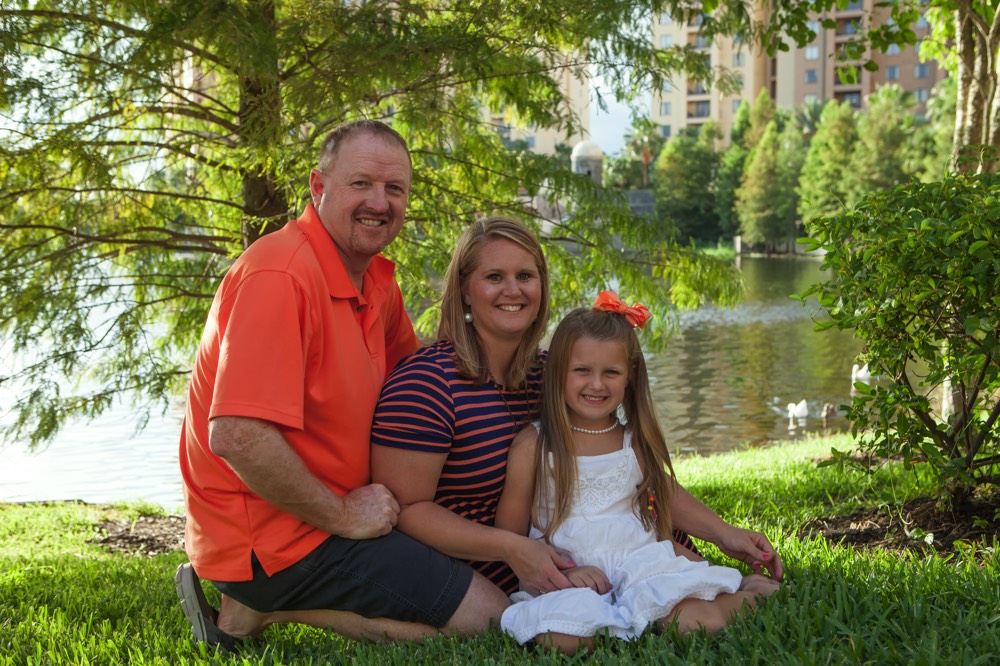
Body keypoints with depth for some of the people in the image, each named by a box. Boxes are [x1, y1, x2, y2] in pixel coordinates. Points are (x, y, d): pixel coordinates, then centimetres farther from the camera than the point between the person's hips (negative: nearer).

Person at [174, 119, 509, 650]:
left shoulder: (376, 278, 7)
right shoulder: (280, 276, -23)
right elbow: (238, 437, -30)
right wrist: (343, 516, -19)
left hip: (327, 513, 9)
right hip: (270, 540, -9)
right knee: (486, 615, -8)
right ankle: (262, 606, -4)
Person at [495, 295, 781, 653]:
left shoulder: (637, 443, 12)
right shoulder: (533, 446, 0)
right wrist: (563, 570, -14)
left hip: (646, 571, 3)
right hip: (572, 583, -2)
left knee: (702, 620, -27)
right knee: (559, 638, -35)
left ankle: (742, 597, 6)